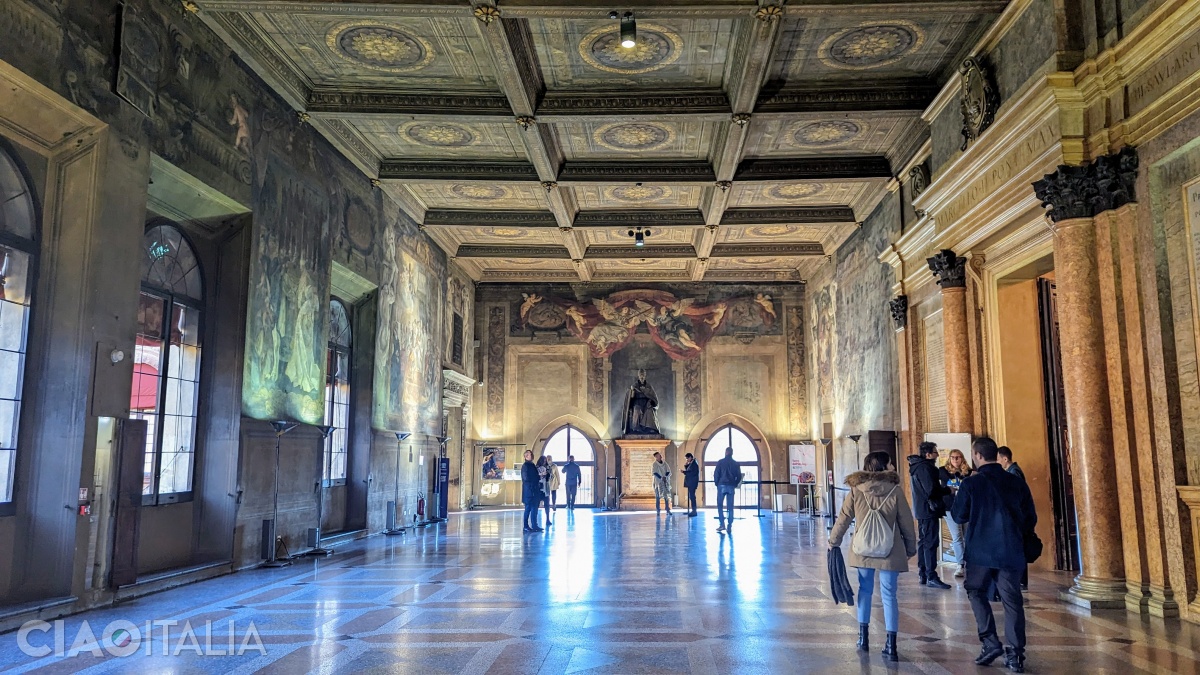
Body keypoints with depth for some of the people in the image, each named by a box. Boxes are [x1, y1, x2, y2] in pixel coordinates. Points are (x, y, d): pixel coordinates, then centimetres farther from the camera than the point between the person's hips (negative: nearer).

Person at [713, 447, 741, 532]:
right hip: (731, 487, 3)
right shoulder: (735, 464, 6)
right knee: (730, 507, 5)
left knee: (720, 506, 6)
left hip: (722, 486, -3)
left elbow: (716, 474, -6)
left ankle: (722, 525, -3)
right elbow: (739, 476, 5)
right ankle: (729, 527, 2)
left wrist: (716, 483, 7)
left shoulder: (721, 462, -3)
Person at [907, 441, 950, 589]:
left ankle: (922, 575, 19)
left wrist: (943, 489, 7)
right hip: (929, 509, -10)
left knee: (923, 542, 14)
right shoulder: (926, 468, -17)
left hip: (921, 509, 10)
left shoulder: (917, 466, 13)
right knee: (931, 543, -7)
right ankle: (931, 577, -6)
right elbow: (932, 490, -23)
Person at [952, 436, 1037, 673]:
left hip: (981, 550, -3)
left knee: (976, 592, 16)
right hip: (1012, 551, 3)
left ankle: (990, 642, 5)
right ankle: (1016, 654, 5)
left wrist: (958, 497, 18)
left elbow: (959, 517, 1)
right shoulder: (1017, 482, 2)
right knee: (1012, 601, 7)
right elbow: (1031, 519, 8)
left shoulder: (971, 483, -8)